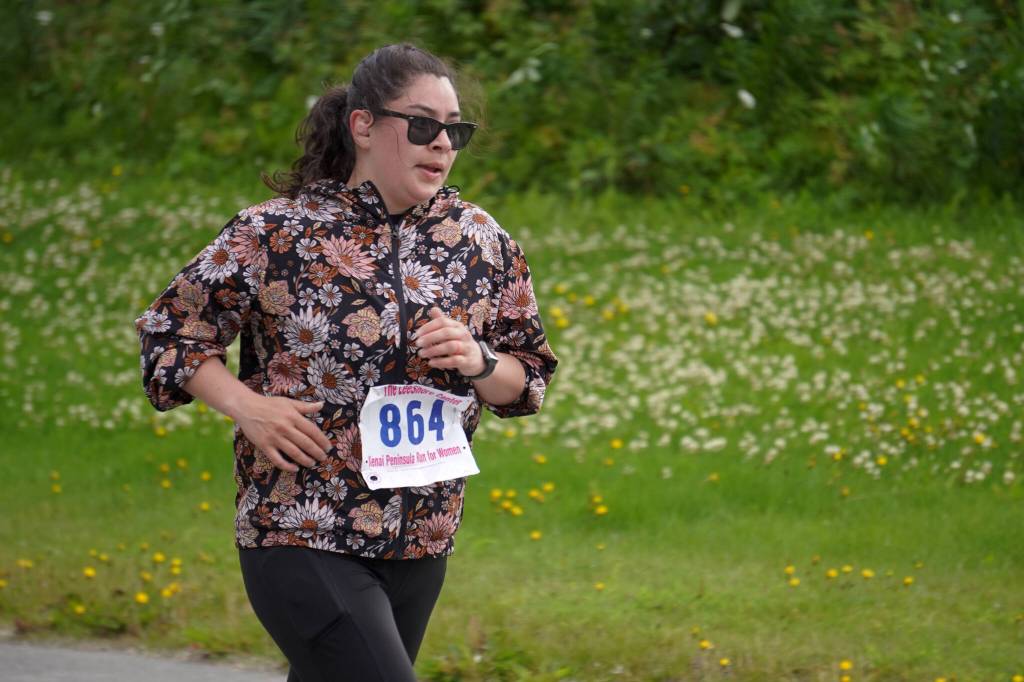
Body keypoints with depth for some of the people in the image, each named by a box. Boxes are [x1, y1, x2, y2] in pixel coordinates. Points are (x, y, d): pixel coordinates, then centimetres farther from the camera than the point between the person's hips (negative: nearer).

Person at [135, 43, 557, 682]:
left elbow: (528, 379, 12)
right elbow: (169, 330, 2)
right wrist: (246, 405, -14)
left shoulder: (480, 241, 5)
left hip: (420, 544, 5)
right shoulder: (276, 233, -7)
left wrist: (478, 362, -10)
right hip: (301, 539, -5)